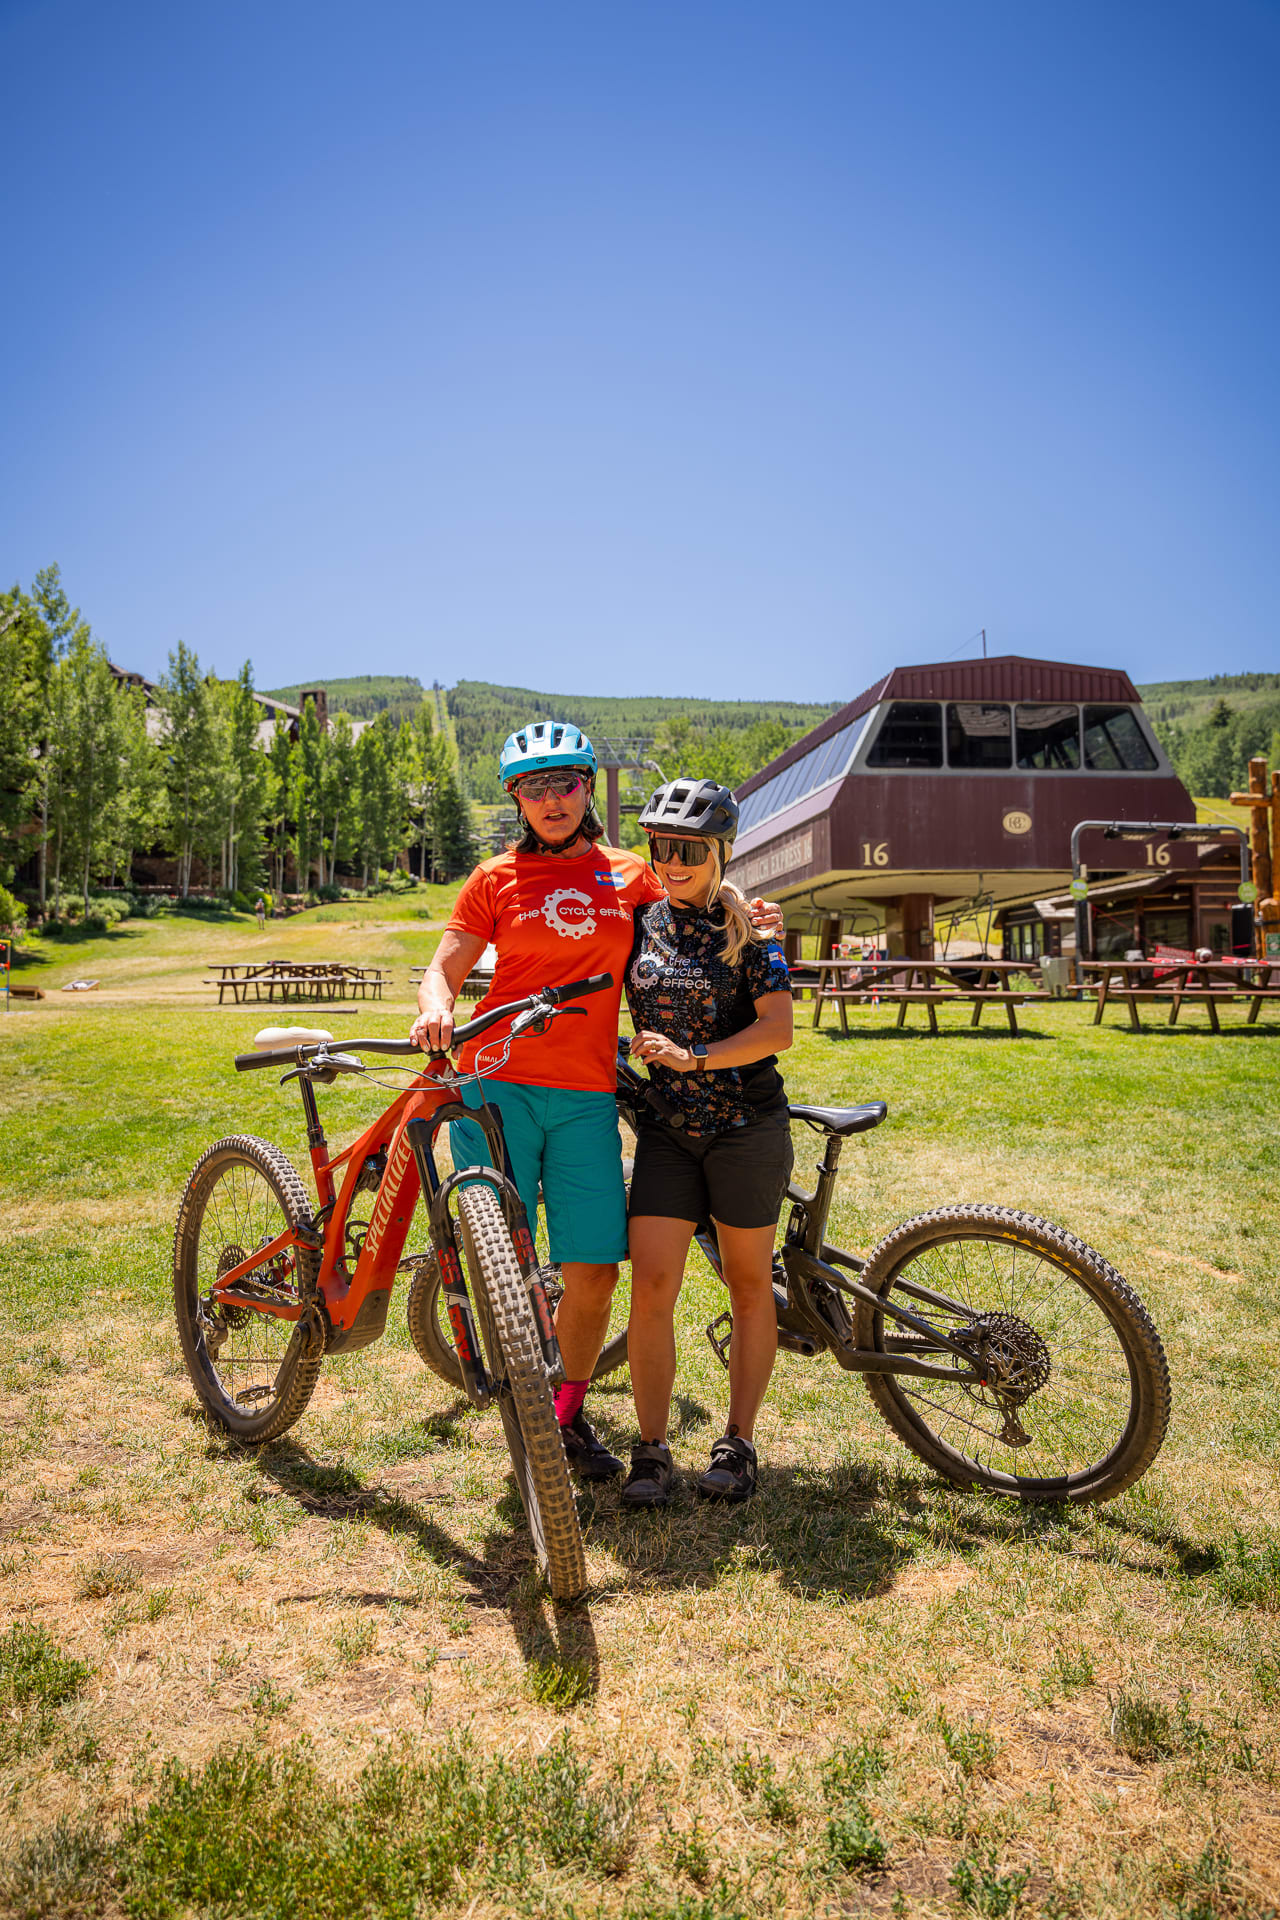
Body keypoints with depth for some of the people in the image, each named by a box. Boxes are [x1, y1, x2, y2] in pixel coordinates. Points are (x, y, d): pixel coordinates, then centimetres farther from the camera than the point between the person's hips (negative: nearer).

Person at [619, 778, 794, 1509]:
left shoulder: (748, 926, -4)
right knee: (651, 1287, -3)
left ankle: (740, 1444, 23)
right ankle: (652, 1449, 11)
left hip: (747, 1124, -3)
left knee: (749, 1285, 9)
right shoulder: (641, 921, 7)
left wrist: (692, 1056, -23)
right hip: (667, 1127, 3)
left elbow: (777, 1029, -13)